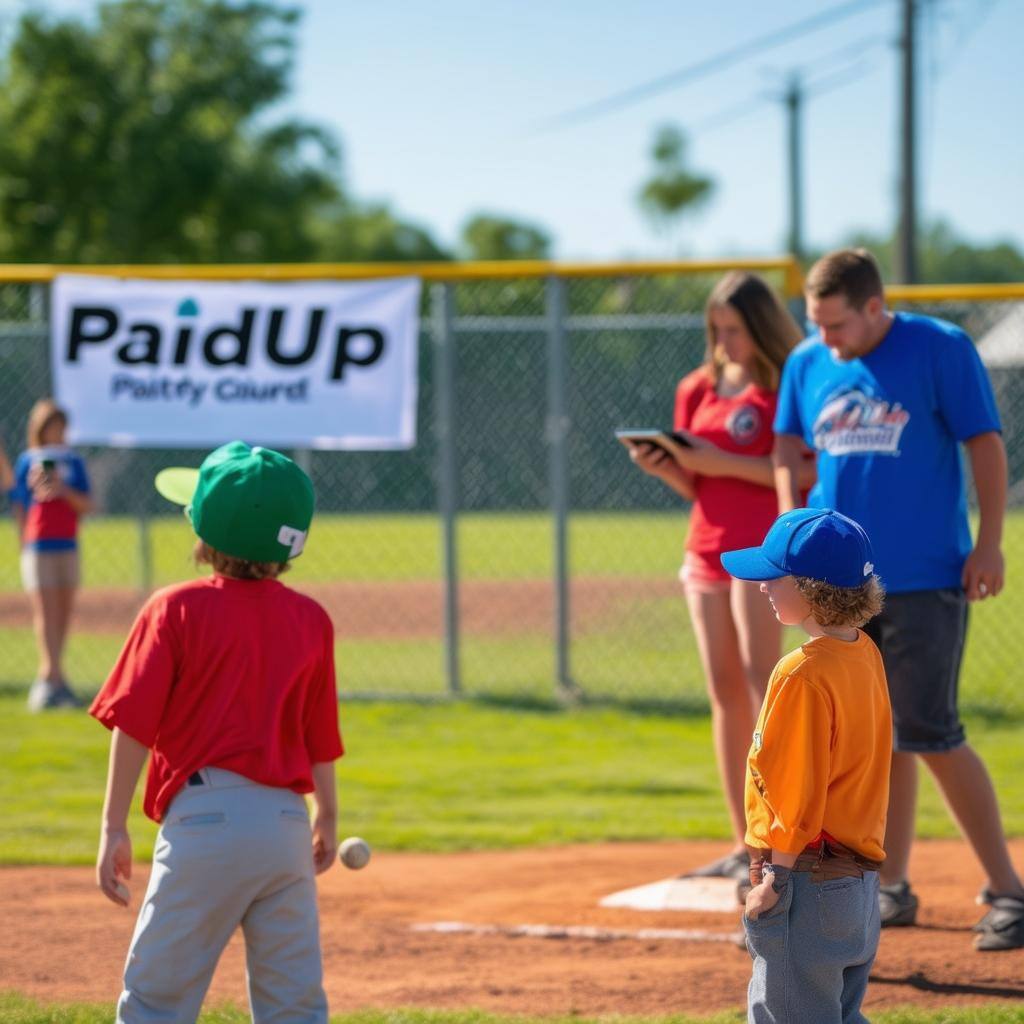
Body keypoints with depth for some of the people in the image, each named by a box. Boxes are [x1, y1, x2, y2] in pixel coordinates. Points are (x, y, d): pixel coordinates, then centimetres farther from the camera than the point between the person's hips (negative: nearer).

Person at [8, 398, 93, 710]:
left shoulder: (74, 462, 9)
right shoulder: (27, 462, 3)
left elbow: (86, 506, 4)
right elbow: (20, 508, 4)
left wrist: (64, 490, -13)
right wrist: (24, 548, -1)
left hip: (68, 545, 3)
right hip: (38, 546, -3)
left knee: (64, 614, 5)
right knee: (46, 612, -9)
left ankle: (49, 677, 13)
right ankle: (52, 677, -14)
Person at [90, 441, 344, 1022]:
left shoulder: (177, 610, -5)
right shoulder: (311, 619, 7)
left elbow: (133, 724, -8)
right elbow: (320, 738, 13)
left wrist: (114, 828, -4)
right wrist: (327, 817, 27)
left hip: (204, 818, -4)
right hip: (288, 823, 4)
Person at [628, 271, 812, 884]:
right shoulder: (698, 389, 14)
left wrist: (723, 462, -19)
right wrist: (662, 466, -4)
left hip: (763, 545, -7)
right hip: (707, 550, 7)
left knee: (759, 680, -14)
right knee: (725, 694, 6)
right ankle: (744, 845, 9)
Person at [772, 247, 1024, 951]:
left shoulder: (941, 349, -5)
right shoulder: (808, 364, 9)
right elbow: (788, 445, 18)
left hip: (927, 577, -5)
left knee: (929, 734, -11)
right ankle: (892, 889, 19)